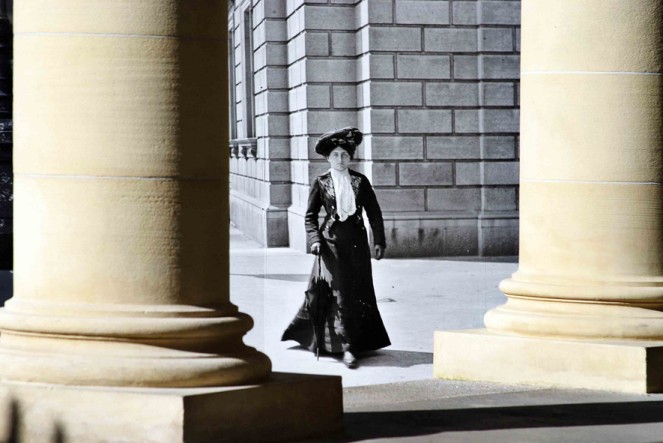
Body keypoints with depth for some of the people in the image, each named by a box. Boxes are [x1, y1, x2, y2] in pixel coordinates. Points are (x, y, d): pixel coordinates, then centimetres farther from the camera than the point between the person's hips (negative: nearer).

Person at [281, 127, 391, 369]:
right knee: (339, 294, -8)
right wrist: (314, 240, -10)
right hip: (332, 242, -2)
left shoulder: (360, 181, 5)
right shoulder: (320, 183, 2)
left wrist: (379, 242, 1)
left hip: (356, 241, 2)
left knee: (359, 292, 6)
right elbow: (310, 216, 5)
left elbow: (374, 213, 8)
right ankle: (346, 348, -10)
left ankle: (362, 340, 20)